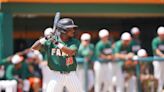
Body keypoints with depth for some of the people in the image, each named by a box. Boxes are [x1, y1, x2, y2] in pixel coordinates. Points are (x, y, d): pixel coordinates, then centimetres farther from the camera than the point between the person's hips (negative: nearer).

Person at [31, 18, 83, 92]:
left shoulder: (75, 42, -1)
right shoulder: (51, 40, -3)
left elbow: (71, 52, -22)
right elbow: (34, 48, -8)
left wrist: (57, 43, -27)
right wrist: (45, 39, -23)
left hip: (71, 76, 2)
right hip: (57, 76, -2)